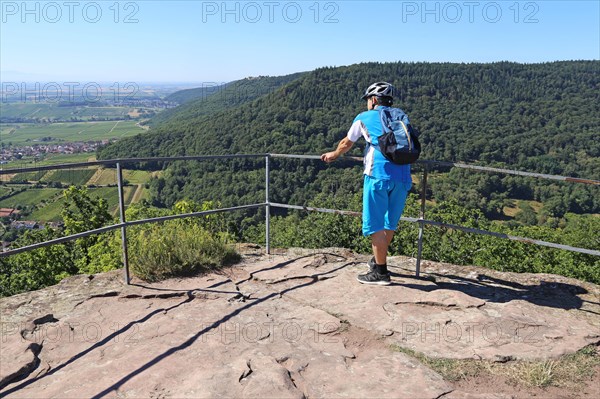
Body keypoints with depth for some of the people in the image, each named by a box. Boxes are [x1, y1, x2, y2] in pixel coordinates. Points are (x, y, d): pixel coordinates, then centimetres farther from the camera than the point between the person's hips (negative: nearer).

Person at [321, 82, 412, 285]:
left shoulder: (364, 118, 12)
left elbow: (346, 144, 23)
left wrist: (334, 154, 44)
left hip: (379, 175, -5)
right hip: (402, 176, 5)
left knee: (375, 224, 2)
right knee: (390, 223, 17)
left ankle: (380, 272, 5)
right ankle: (378, 260, 34)